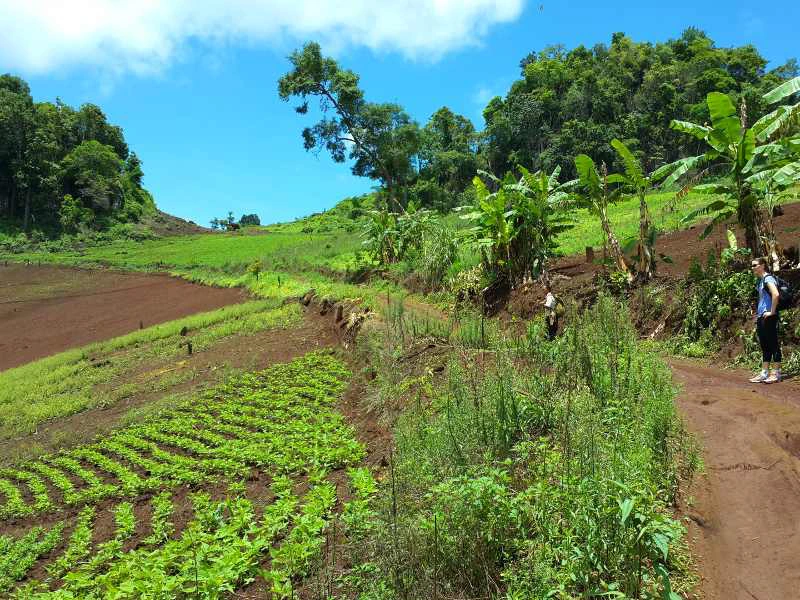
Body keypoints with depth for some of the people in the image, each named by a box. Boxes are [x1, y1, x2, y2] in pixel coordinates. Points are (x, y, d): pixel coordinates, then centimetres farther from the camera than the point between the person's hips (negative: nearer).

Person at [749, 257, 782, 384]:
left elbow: (776, 295, -26)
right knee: (764, 345, 11)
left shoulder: (768, 278, -11)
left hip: (769, 317, -10)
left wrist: (772, 312, -21)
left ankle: (776, 373, 1)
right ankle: (764, 373, 16)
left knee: (773, 344, -4)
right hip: (761, 317, 10)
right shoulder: (760, 281, 17)